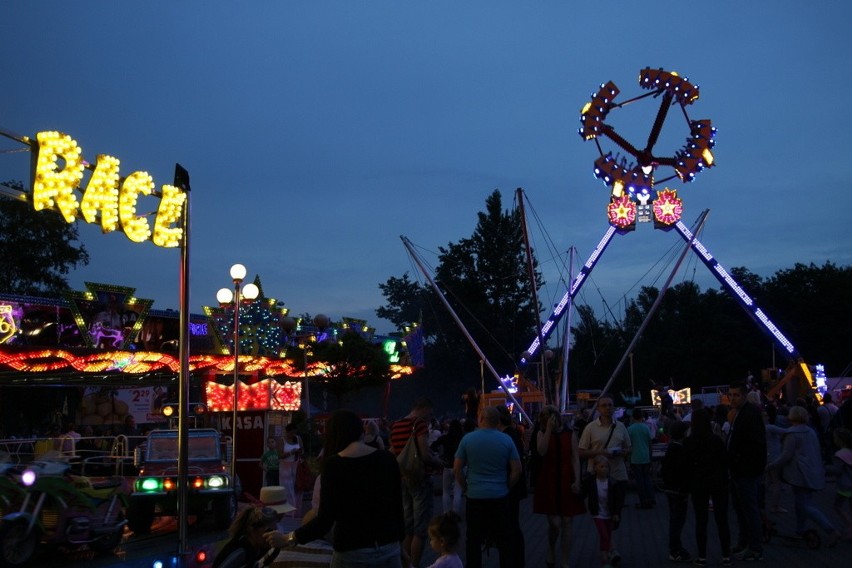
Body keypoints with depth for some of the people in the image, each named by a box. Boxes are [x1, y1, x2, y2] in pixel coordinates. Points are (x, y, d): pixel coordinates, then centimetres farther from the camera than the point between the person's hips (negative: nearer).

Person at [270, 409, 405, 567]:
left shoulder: (334, 464, -11)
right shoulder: (387, 459, 0)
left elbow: (325, 520, -15)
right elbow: (397, 507, 5)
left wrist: (288, 539, -3)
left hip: (353, 553, -3)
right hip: (390, 550, 3)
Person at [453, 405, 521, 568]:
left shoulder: (468, 439, -6)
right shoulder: (507, 440, -4)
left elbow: (457, 469, -3)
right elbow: (517, 470, -2)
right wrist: (505, 487, 11)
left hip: (475, 497, -1)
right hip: (500, 497, 1)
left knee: (474, 539, 9)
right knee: (503, 539, 12)